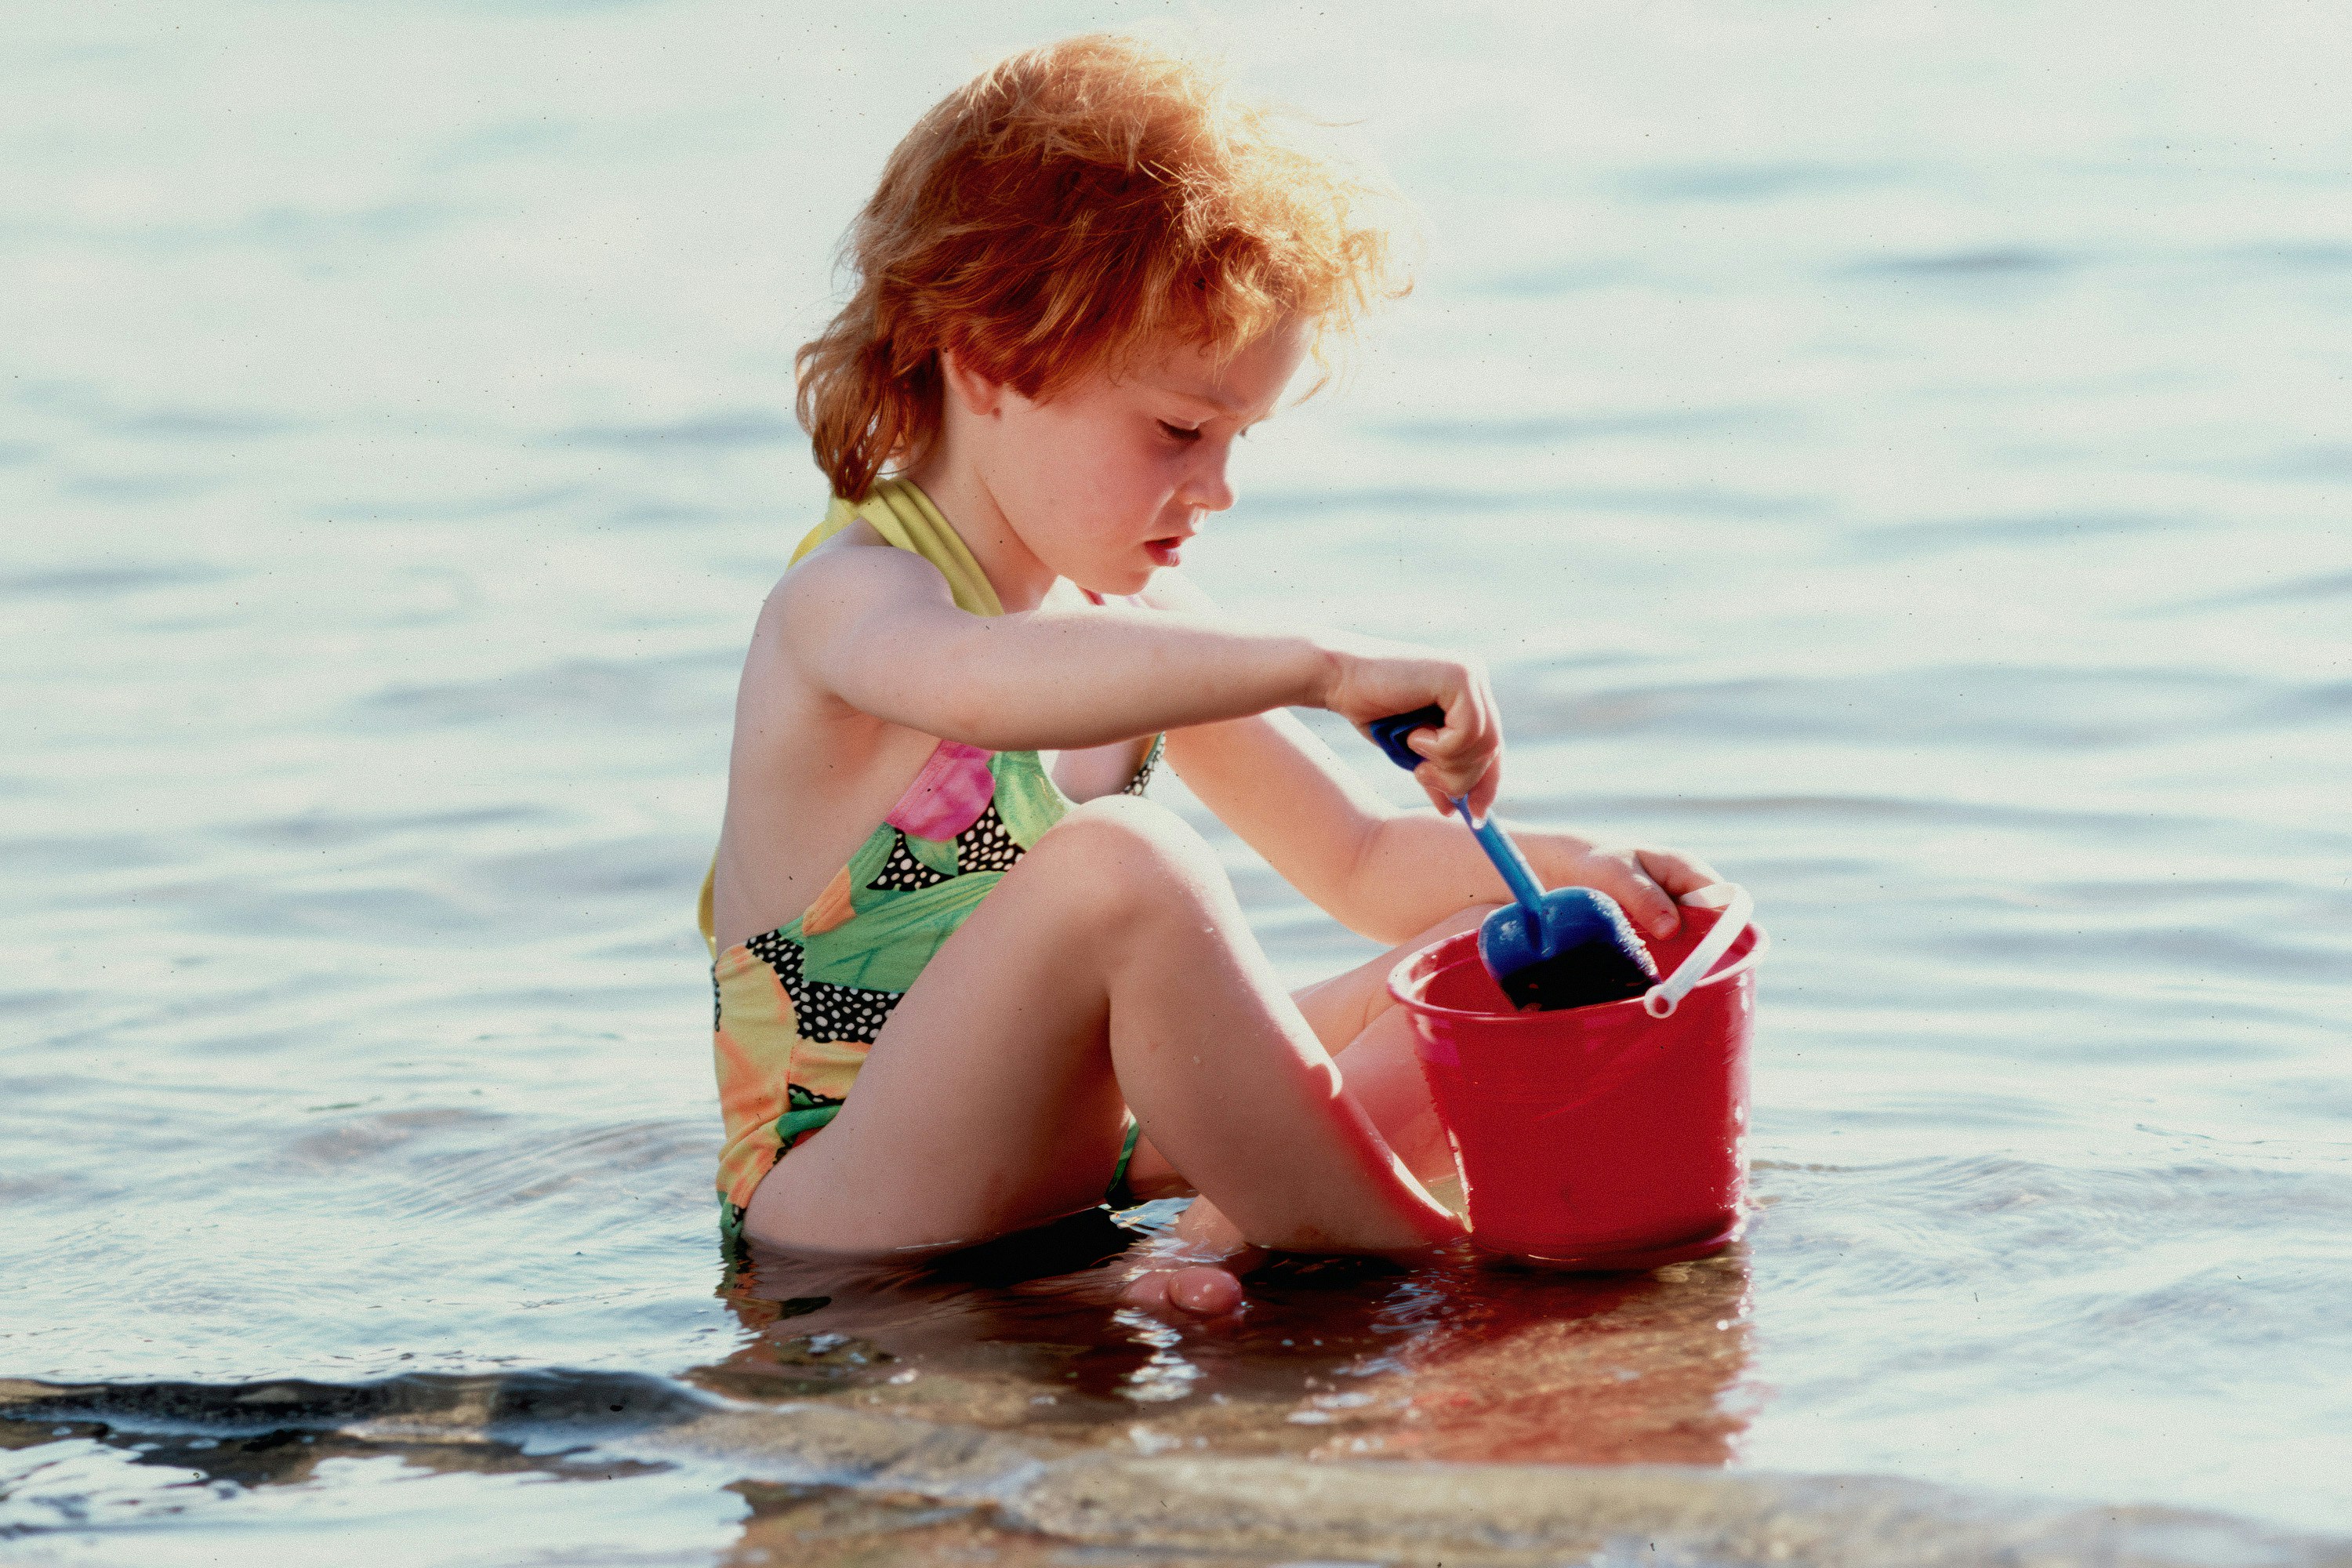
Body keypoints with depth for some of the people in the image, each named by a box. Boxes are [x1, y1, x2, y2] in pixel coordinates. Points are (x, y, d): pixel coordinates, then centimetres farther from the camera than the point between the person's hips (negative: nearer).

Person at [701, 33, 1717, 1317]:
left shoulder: (1137, 622, 11)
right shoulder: (846, 598, -16)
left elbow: (1366, 862, 15)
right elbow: (978, 680, -43)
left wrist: (1556, 871, -5)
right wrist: (1318, 668, -47)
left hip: (1076, 1160, 9)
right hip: (852, 1227, -9)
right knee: (1120, 870, -34)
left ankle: (1236, 1229, -20)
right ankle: (1401, 1255, -23)